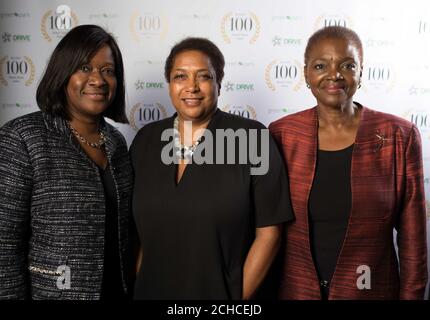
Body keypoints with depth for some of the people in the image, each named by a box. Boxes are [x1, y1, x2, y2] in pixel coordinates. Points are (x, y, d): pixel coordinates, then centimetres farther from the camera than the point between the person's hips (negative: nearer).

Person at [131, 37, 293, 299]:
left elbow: (268, 233, -11)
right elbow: (138, 227, 7)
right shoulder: (146, 140, 0)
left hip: (223, 294, -3)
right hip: (152, 291, 4)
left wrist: (240, 296, -11)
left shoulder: (252, 137, -13)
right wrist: (136, 287, 1)